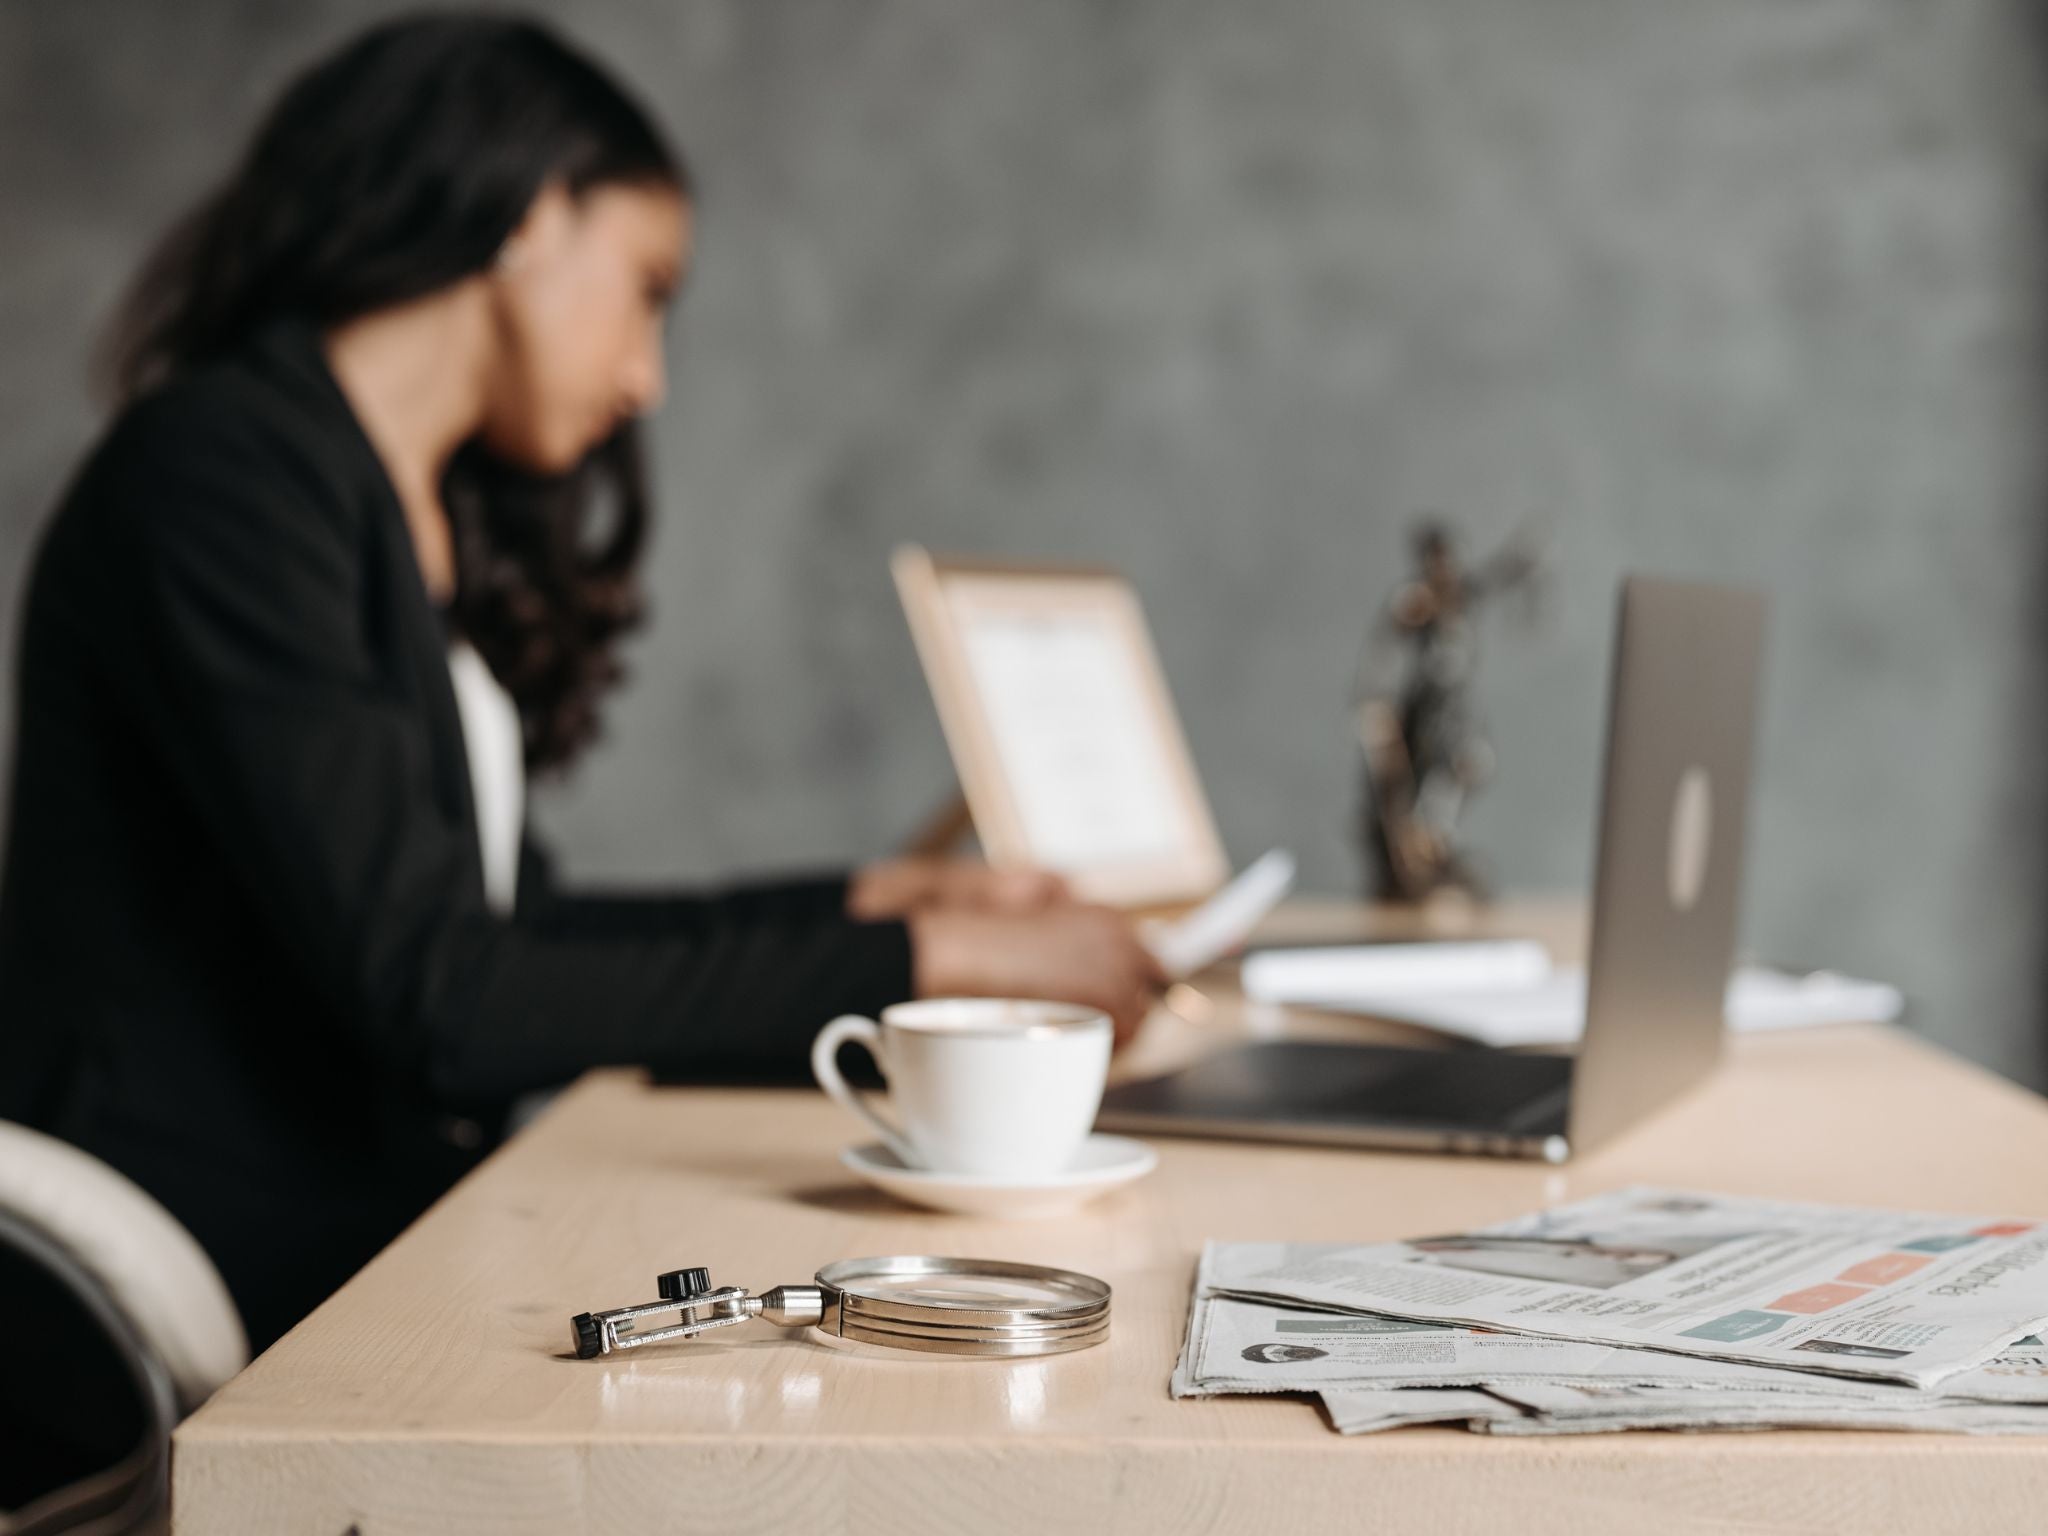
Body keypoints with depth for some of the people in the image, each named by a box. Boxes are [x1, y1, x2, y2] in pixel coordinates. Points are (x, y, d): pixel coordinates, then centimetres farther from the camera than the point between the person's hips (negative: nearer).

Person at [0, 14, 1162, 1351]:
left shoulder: (431, 526, 16)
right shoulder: (223, 474, -13)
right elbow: (430, 997, -19)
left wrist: (868, 903, 18)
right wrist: (916, 962, -14)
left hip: (391, 1245, 9)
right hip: (233, 1304, -8)